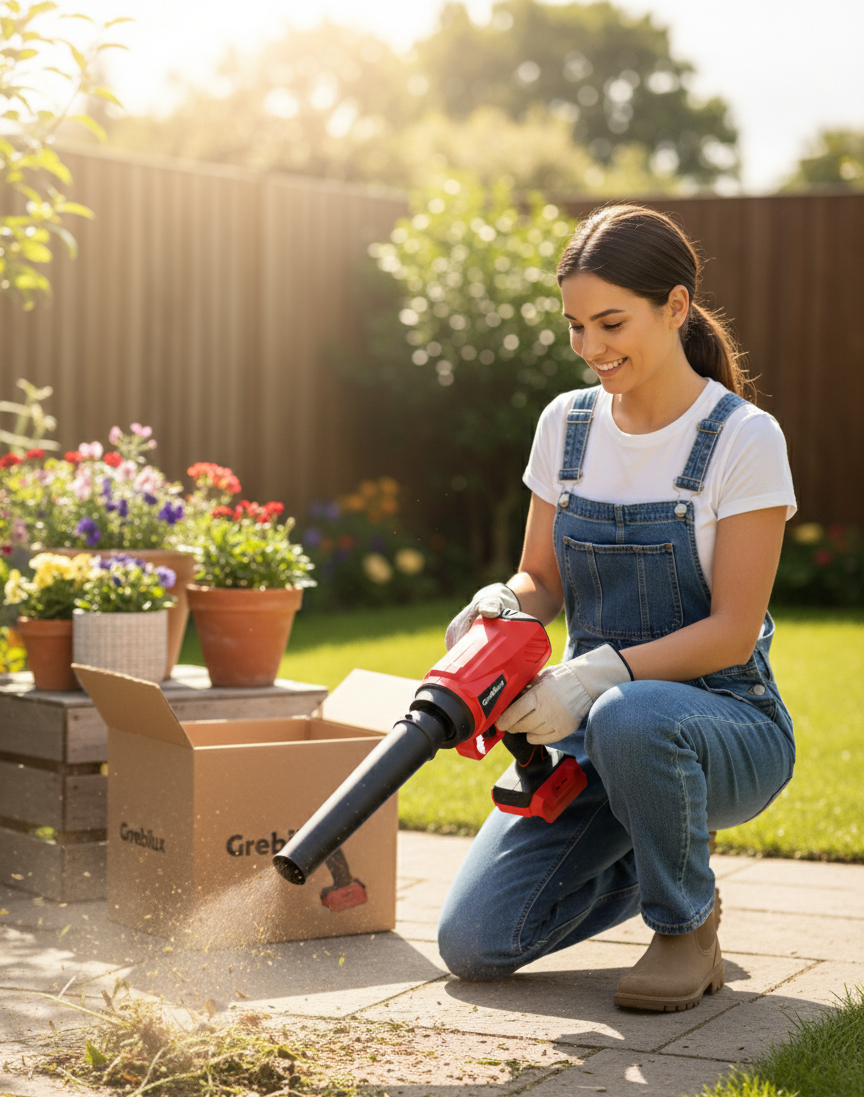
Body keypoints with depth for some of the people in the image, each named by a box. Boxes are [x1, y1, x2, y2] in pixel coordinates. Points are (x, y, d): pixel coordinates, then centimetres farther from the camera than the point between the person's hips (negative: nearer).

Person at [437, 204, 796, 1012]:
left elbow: (733, 631, -16)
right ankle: (650, 861, 19)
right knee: (472, 945, -11)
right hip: (591, 729, 5)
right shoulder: (566, 425, 3)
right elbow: (545, 580, 9)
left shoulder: (743, 439, -12)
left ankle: (688, 925, -11)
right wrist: (503, 604, -15)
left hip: (726, 726, -5)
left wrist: (599, 674, -29)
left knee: (629, 720, -42)